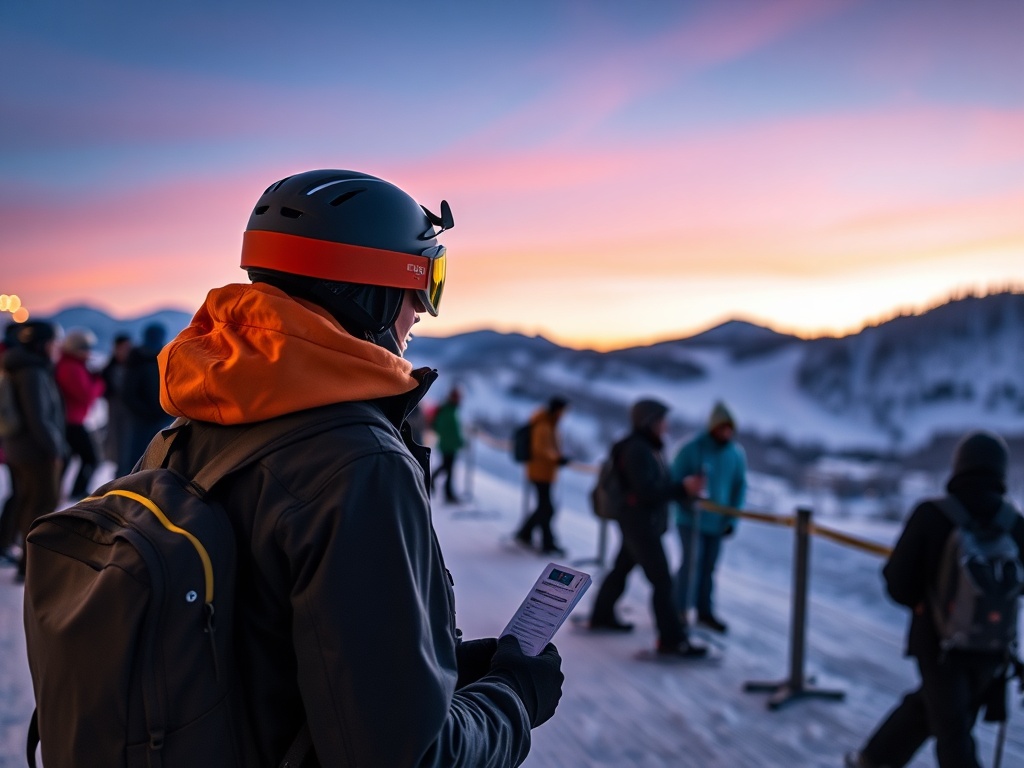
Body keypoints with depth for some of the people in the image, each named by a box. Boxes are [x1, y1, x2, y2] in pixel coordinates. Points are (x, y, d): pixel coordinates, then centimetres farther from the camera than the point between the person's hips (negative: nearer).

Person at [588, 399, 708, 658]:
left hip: (646, 522, 10)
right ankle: (671, 640, -5)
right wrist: (682, 488, -24)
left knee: (622, 569, 21)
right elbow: (647, 491, -26)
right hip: (641, 522, -10)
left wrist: (684, 488, 1)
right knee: (662, 580, -9)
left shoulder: (646, 447, 11)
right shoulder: (637, 449, -20)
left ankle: (602, 616, 36)